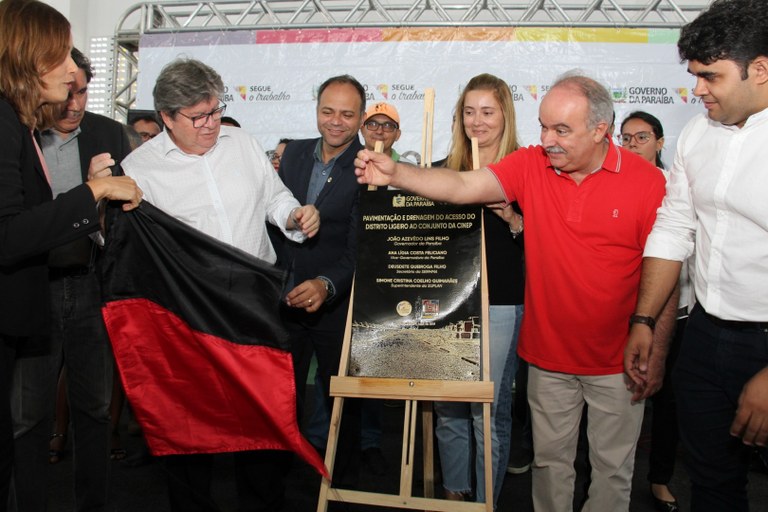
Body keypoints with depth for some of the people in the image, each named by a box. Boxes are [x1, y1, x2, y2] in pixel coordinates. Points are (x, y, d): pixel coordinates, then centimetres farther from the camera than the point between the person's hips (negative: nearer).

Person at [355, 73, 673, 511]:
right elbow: (462, 187, -16)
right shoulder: (531, 165, -5)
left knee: (613, 467, 15)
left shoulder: (647, 181, -10)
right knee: (550, 459, 17)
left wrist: (656, 355, -7)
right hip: (549, 355, 2)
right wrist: (395, 173, -30)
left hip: (616, 361, -1)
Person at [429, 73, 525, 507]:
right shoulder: (443, 171, 9)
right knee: (448, 405, 11)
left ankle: (487, 499, 22)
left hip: (500, 305, -3)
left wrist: (511, 218, -17)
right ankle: (454, 492, 30)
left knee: (489, 409, 3)